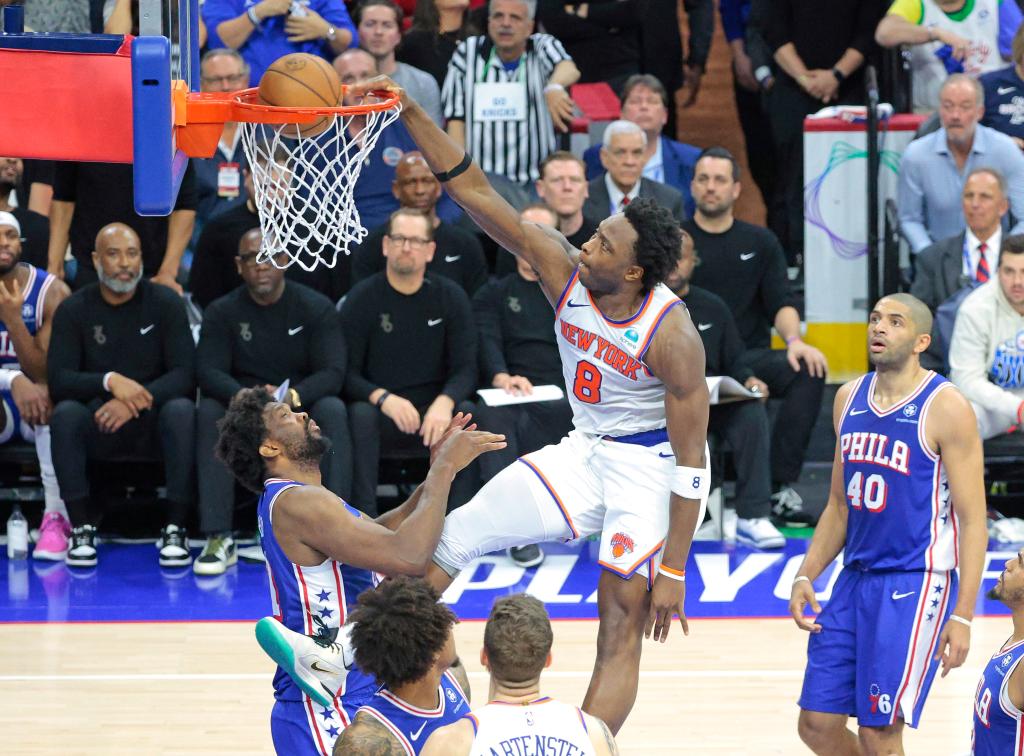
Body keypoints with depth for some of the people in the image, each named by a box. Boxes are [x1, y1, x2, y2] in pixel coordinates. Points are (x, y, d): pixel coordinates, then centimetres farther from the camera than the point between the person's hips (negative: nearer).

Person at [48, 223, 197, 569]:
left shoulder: (165, 303, -2)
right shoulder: (73, 310, 0)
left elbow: (185, 374, -10)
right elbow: (58, 380, -10)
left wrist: (136, 400, -27)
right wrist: (110, 381, -28)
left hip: (153, 423, 0)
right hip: (97, 428, 0)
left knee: (181, 410, -33)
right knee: (66, 413, -31)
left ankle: (175, 528, -26)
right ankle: (82, 527, -24)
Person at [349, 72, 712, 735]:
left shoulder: (671, 336, -26)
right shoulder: (565, 271, -12)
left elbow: (691, 458, -21)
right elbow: (479, 195, -13)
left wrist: (674, 570, -22)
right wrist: (412, 115, -23)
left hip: (654, 464, -6)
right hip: (584, 452, 6)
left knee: (623, 626, -11)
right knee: (455, 534, -6)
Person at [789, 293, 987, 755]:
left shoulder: (945, 408, -11)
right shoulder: (850, 398, 9)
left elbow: (973, 518, -11)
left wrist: (963, 615, -17)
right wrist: (806, 576, 9)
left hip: (916, 583, -7)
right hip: (856, 579, 7)